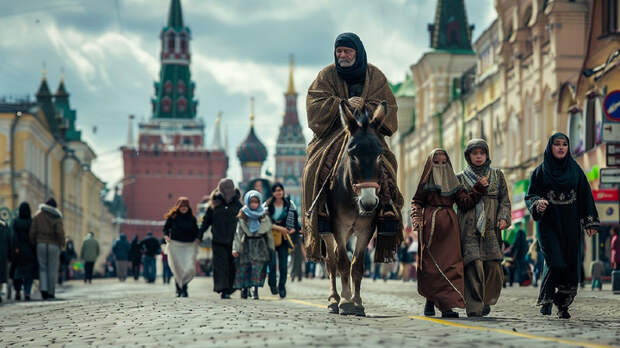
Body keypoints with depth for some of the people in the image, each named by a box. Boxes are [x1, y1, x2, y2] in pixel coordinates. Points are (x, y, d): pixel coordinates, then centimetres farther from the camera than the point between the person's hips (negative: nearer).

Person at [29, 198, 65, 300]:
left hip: (41, 244, 2)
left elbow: (32, 231, 1)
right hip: (54, 245, -2)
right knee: (53, 270, 5)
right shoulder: (57, 217, -2)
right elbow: (60, 231, -15)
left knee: (43, 268, 9)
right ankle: (51, 292, 5)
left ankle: (43, 289, -10)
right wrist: (62, 243, -3)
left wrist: (32, 242, 13)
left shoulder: (38, 216, 6)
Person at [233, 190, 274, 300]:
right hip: (246, 245, 0)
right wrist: (235, 249, -5)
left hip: (260, 245, 0)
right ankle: (245, 288, 16)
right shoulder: (243, 215, 3)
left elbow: (269, 232, 9)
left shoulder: (264, 216, 5)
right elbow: (238, 232, 2)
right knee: (244, 267, 0)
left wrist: (271, 249, 6)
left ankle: (256, 290, -11)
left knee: (258, 266, -12)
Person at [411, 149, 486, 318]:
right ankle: (430, 303, 9)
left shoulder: (453, 183, 16)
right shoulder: (426, 182, 10)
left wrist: (479, 189, -2)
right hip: (430, 226, -2)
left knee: (450, 264, -9)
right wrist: (417, 218, -13)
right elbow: (416, 202, 4)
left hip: (449, 228, 2)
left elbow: (465, 203, 9)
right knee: (430, 265, -3)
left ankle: (446, 305, -13)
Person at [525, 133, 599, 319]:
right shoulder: (541, 171, 4)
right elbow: (531, 195, 2)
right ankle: (546, 301, 0)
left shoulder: (575, 170, 9)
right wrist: (538, 204, -21)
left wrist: (589, 223, 2)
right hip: (549, 223, -3)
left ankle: (563, 305, 9)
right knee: (555, 262, -16)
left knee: (571, 265, -1)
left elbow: (585, 196, 8)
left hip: (570, 224, 3)